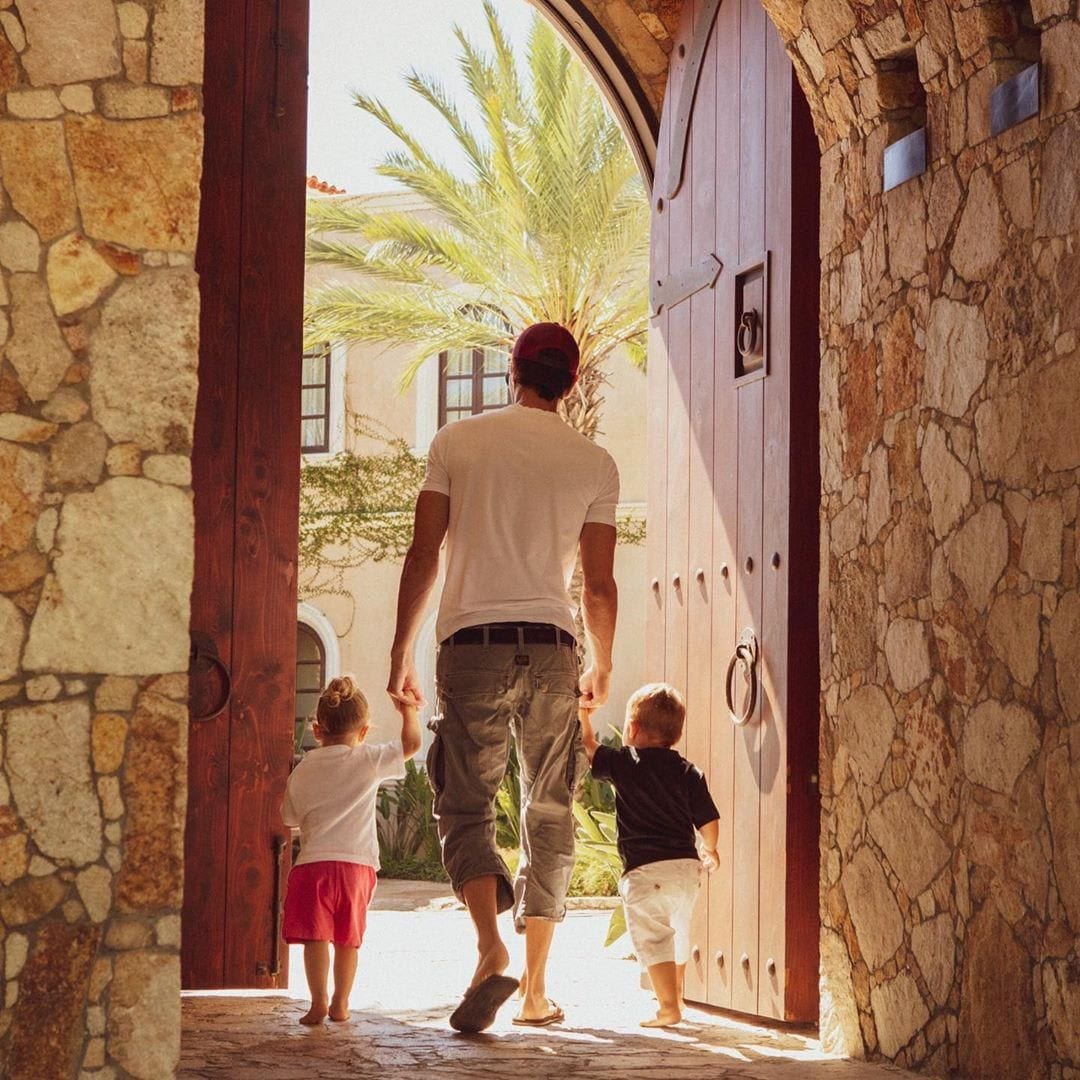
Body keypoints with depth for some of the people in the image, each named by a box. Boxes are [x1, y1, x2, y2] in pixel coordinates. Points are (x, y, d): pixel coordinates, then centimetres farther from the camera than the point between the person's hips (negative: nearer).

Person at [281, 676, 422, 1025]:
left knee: (316, 937, -1)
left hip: (313, 862, 0)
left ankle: (318, 1002, -9)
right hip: (357, 863, 0)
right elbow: (411, 744, 4)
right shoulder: (369, 761, 0)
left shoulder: (302, 771, 8)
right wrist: (408, 711, 19)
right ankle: (340, 1003, 16)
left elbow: (290, 817, 18)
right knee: (347, 939, 12)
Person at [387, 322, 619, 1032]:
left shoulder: (457, 442, 5)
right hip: (553, 647, 1)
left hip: (473, 643, -1)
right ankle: (535, 989, 10)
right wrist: (602, 667, 23)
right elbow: (599, 585, 8)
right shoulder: (595, 463, 7)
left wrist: (401, 655, 10)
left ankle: (492, 950, -23)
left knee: (467, 808, 2)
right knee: (549, 817, 10)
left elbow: (424, 556, 3)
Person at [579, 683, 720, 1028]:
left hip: (645, 870, -5)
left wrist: (584, 716, 26)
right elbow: (708, 822, 7)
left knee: (653, 940, -5)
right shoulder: (689, 773, 6)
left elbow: (590, 749, 11)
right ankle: (675, 996, 38)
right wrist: (709, 850, 26)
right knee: (679, 935, 22)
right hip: (687, 867, 6)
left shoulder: (624, 764, -4)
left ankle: (669, 1007, -13)